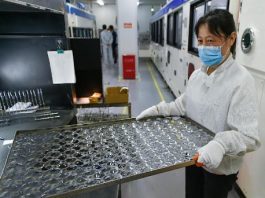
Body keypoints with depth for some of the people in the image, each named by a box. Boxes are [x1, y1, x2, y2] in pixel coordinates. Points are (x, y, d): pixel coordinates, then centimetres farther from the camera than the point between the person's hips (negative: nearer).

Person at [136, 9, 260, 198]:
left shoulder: (241, 80, -25)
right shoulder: (197, 74, -4)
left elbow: (249, 136, -28)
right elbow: (184, 105, 8)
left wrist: (221, 144, -45)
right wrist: (158, 109, -3)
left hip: (221, 166, -5)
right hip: (194, 155, 6)